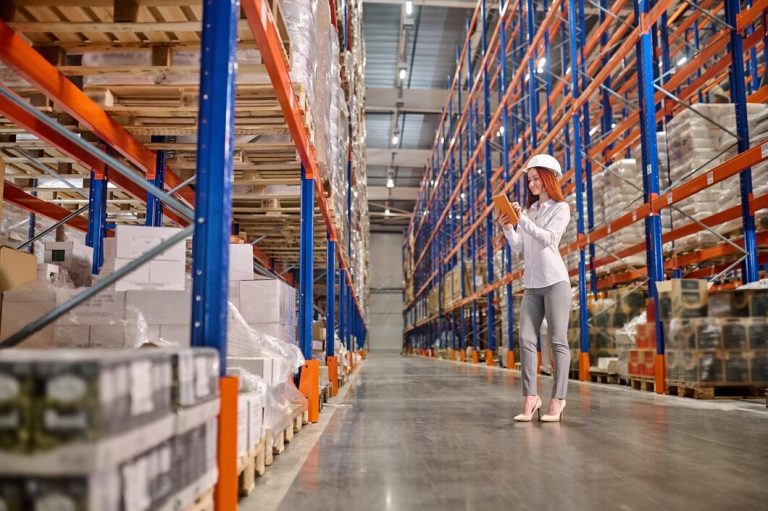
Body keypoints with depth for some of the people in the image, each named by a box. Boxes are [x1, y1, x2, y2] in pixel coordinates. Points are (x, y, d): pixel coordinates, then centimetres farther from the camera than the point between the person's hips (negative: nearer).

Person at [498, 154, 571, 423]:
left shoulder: (560, 208, 5)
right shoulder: (529, 210, 20)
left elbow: (548, 238, -13)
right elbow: (518, 247, 13)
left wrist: (522, 219, -18)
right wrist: (508, 228, -2)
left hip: (554, 281, -5)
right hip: (532, 284, 5)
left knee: (558, 341, -4)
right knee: (526, 339, -4)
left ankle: (558, 400, -4)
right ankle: (531, 397, -3)